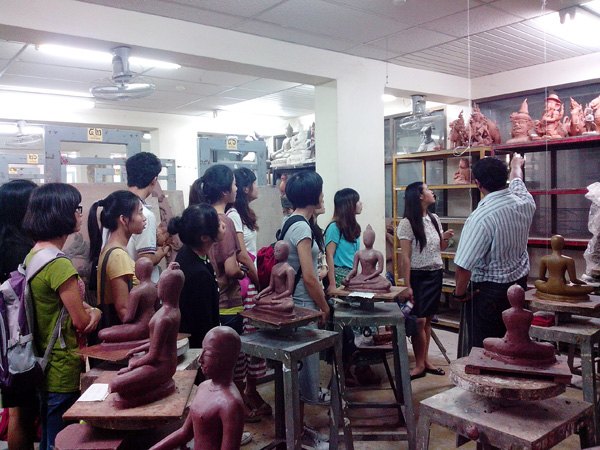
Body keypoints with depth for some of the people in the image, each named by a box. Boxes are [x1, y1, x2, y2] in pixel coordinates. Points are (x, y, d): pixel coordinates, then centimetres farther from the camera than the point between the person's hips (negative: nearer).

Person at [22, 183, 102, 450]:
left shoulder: (33, 255, 7)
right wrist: (95, 313, 2)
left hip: (43, 367, 10)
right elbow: (81, 322, -19)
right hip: (63, 370, -10)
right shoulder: (59, 264, -24)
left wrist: (90, 310, -7)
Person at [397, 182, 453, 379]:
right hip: (418, 276, -6)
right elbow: (405, 257, -13)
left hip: (436, 274, 6)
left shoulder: (434, 219, 9)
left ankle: (425, 360, 21)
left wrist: (446, 238, -2)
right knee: (419, 320, -5)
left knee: (428, 319, 10)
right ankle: (419, 365, 8)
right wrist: (407, 286, -16)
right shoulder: (408, 223, -10)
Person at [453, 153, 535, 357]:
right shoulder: (525, 202, -6)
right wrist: (516, 164, 41)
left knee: (480, 349, 6)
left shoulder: (480, 218, -27)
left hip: (488, 290, -7)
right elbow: (516, 180, 19)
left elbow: (464, 265, -26)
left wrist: (459, 292, -8)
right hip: (520, 282, 7)